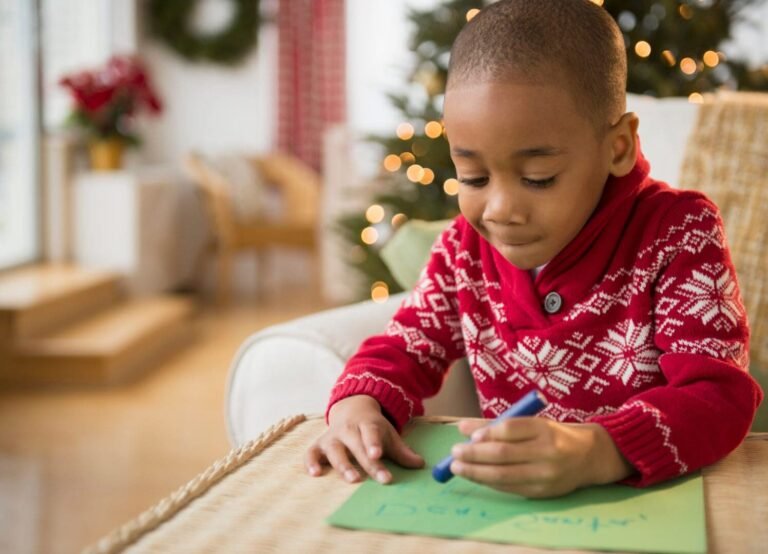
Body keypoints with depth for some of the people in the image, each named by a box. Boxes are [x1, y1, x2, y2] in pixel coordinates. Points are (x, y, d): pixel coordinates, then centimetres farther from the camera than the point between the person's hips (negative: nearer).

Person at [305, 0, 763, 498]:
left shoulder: (680, 234, -12)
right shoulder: (467, 243, 1)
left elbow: (719, 395, -21)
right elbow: (410, 344, 8)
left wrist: (597, 454, -40)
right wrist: (359, 404, -16)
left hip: (646, 499, -3)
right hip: (504, 507, 3)